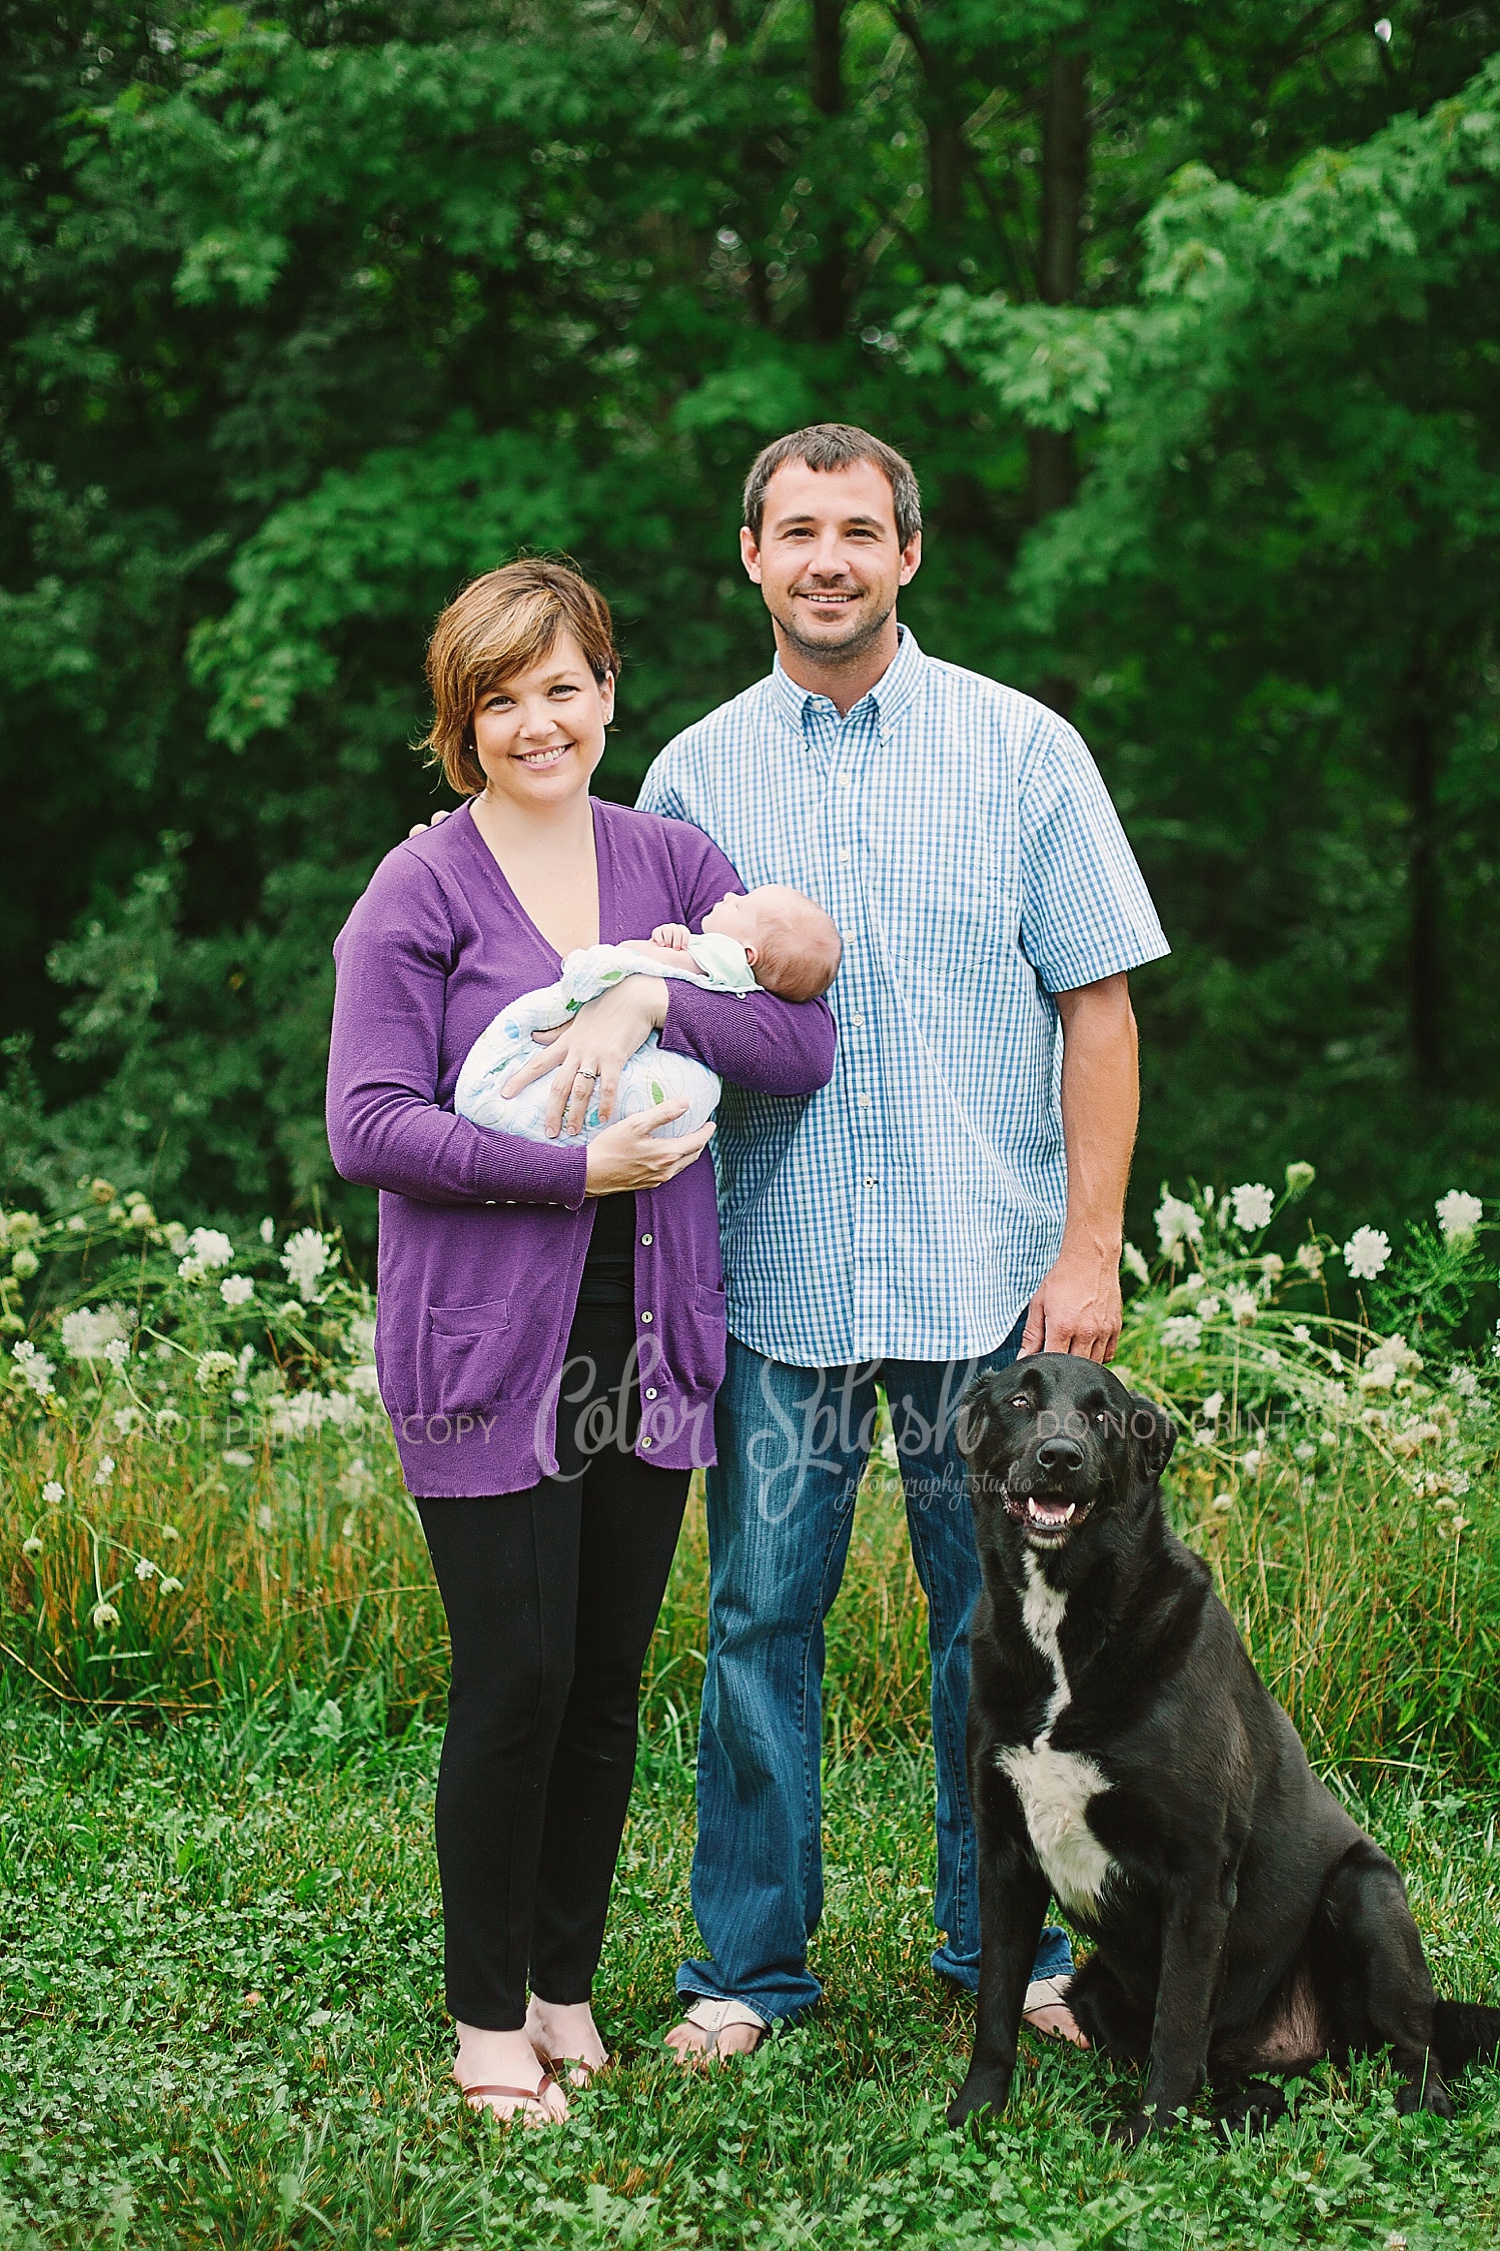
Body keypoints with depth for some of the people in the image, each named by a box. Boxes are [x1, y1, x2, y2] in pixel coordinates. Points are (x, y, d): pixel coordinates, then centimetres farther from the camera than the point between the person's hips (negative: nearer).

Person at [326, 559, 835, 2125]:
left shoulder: (667, 863, 9)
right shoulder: (421, 892, -4)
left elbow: (806, 1046, 1)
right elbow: (368, 1128, -12)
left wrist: (657, 1002, -15)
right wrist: (575, 1170, -17)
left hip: (647, 1344, 4)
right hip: (487, 1347, -4)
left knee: (607, 1682, 10)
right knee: (516, 1679, -3)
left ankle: (567, 1989, 25)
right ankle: (487, 2017, 14)